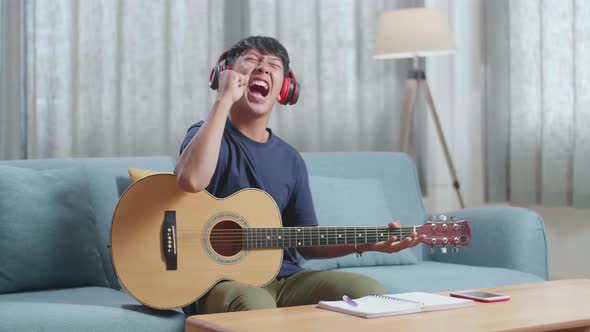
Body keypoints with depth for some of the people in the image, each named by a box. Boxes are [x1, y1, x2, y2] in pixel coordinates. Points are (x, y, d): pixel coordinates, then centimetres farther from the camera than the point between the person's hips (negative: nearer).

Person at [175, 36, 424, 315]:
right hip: (219, 283, -5)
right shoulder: (207, 135, -3)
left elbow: (306, 241, 16)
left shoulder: (290, 160, 12)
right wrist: (225, 100, -21)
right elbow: (191, 180, -29)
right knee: (255, 303, -39)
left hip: (284, 280, 5)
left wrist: (365, 244, -1)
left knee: (370, 292, -15)